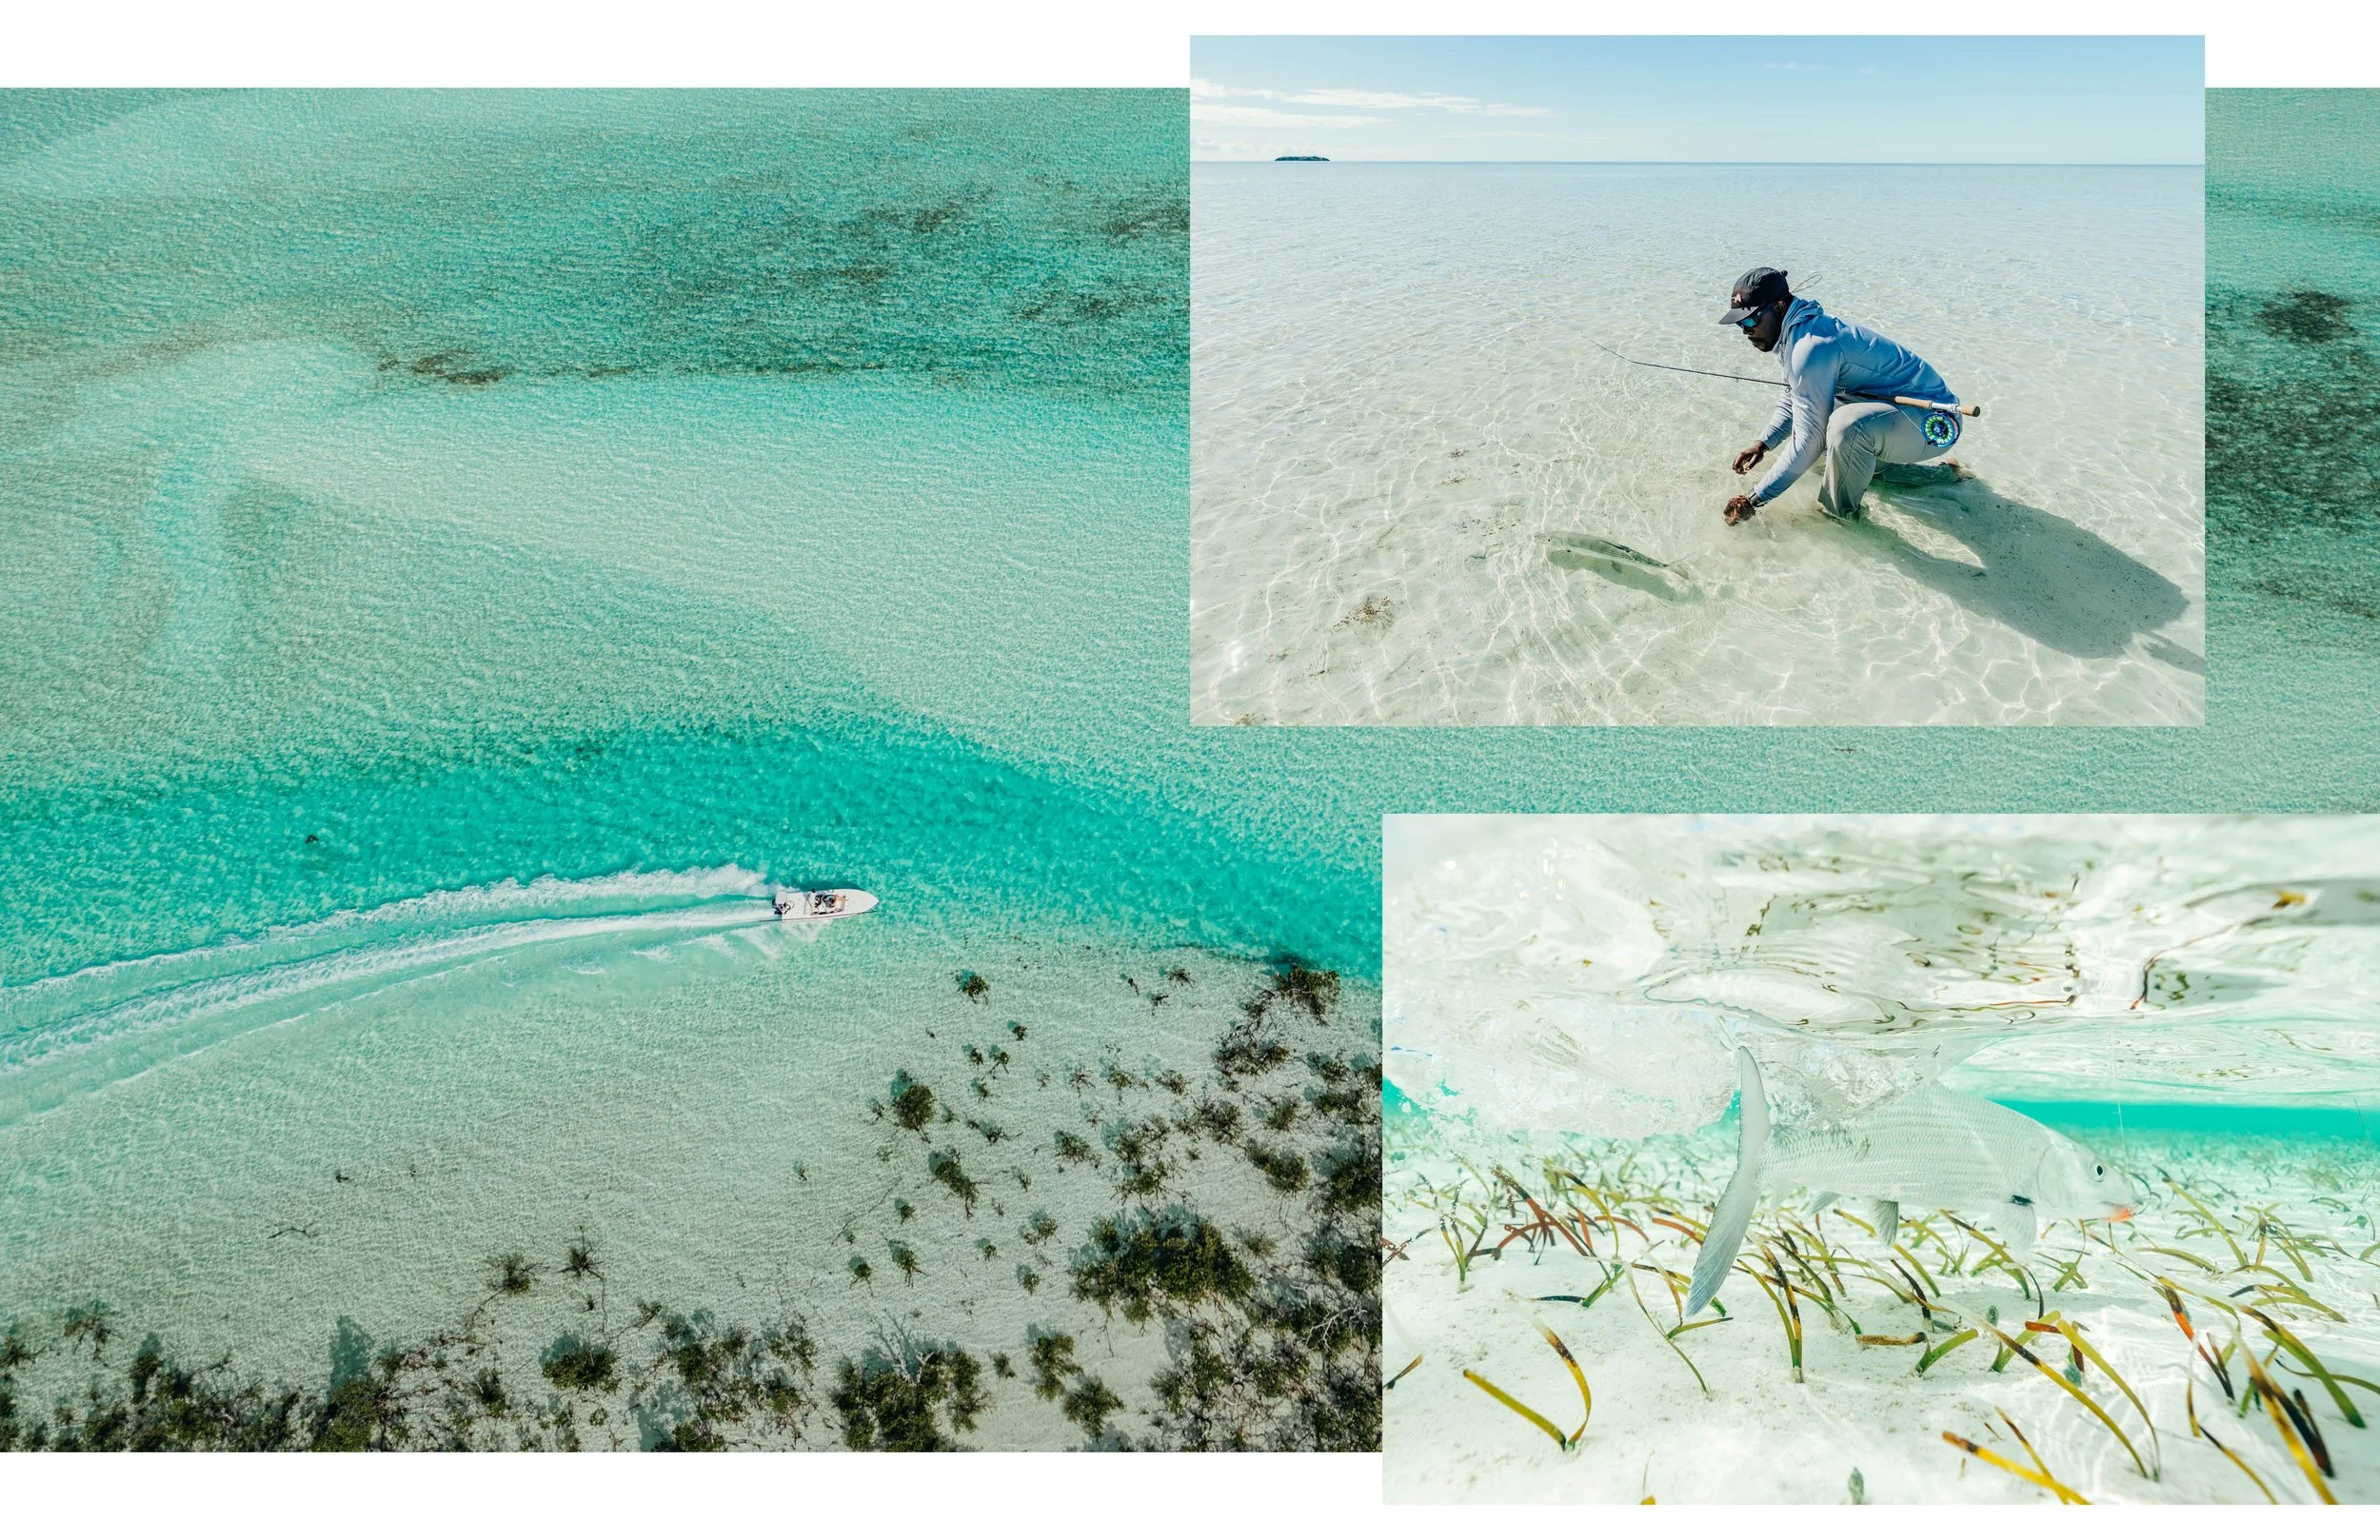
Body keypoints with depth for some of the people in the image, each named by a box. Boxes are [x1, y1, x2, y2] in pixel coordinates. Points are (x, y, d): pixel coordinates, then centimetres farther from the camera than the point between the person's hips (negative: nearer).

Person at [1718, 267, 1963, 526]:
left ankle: (1839, 515, -13)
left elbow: (1808, 442, -27)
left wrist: (1755, 500, -21)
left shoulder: (1810, 348, -27)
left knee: (1847, 425, -38)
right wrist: (1763, 444, 4)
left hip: (1932, 422, -11)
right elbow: (1792, 400, 21)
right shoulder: (1793, 330, 5)